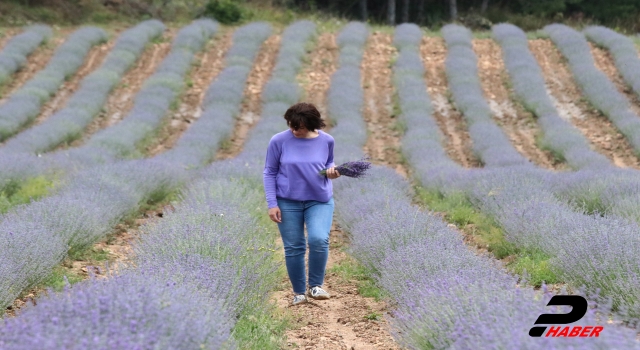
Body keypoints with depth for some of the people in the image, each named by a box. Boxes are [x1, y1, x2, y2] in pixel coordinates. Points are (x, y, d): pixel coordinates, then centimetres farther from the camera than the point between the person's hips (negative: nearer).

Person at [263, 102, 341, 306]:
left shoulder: (326, 140, -6)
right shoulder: (279, 141, -11)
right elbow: (269, 173, -2)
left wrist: (331, 171, -10)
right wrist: (272, 204, -6)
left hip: (320, 200, 0)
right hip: (288, 202, 0)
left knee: (319, 240, -21)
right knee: (293, 247, 4)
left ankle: (315, 286, -1)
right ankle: (299, 292, 22)